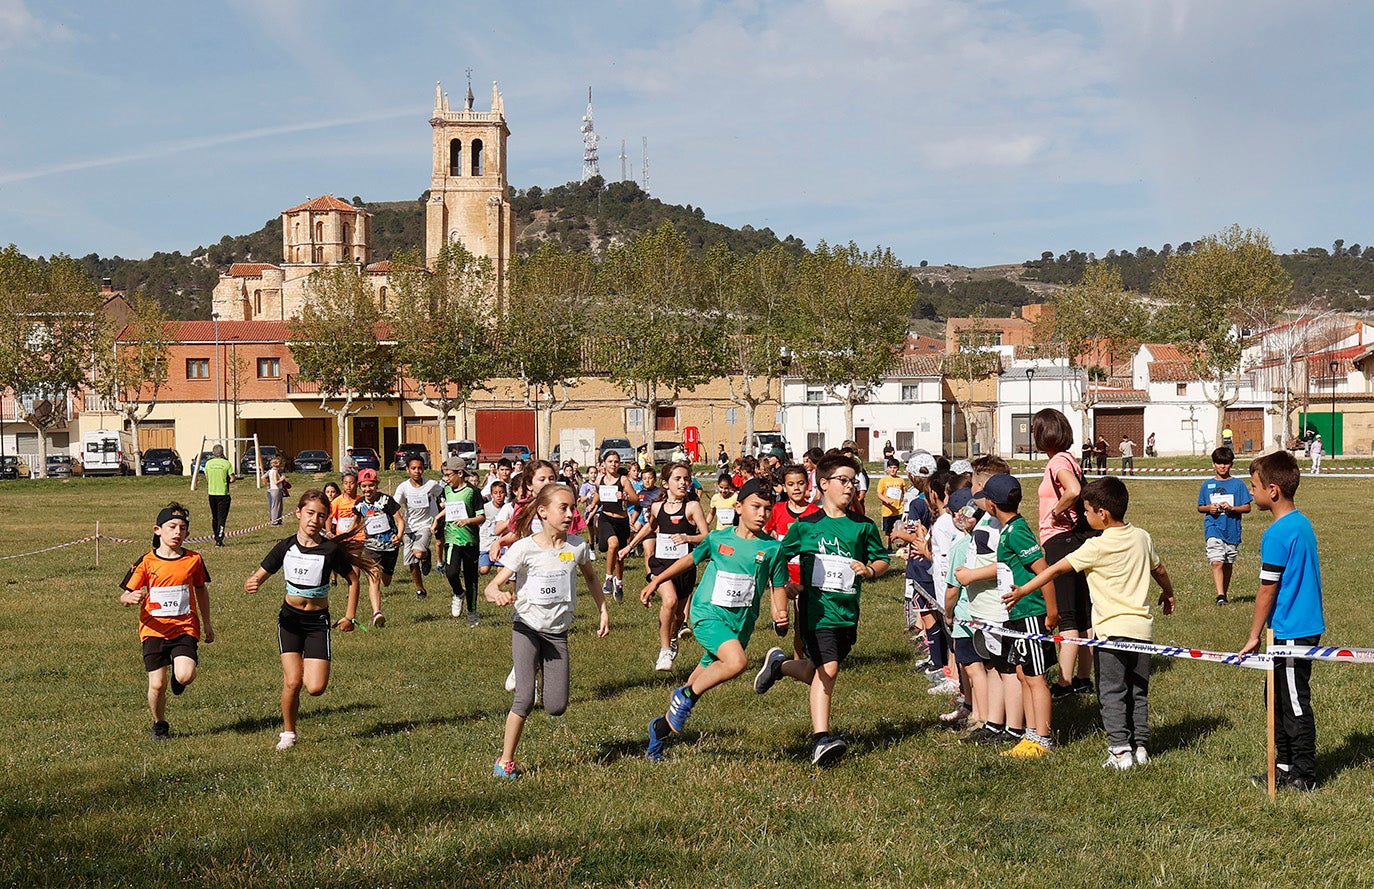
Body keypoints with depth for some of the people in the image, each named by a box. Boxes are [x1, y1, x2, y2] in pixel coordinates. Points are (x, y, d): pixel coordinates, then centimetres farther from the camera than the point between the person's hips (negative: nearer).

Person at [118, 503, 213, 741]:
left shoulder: (193, 560, 2)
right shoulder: (146, 563, -3)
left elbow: (201, 591, 18)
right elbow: (124, 596, -1)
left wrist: (207, 624, 22)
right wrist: (131, 598, -25)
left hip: (185, 628, 0)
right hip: (154, 630, 0)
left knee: (185, 676, -20)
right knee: (157, 685, -4)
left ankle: (178, 675, 19)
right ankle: (160, 725, 25)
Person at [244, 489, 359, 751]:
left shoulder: (330, 550, -9)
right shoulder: (285, 547, -5)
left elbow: (353, 579, 4)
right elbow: (258, 577, 1)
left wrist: (350, 616, 3)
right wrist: (251, 584, -24)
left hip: (318, 621, -1)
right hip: (290, 618, 1)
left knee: (316, 688, -11)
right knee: (292, 681, -12)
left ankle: (309, 670, 26)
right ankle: (288, 733, 11)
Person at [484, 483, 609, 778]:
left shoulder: (577, 546, -2)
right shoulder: (524, 548, -13)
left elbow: (590, 578, 19)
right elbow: (492, 586, -16)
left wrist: (604, 611, 13)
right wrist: (498, 595, -39)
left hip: (558, 632, 3)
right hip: (527, 628, -3)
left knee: (556, 708, -3)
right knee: (525, 699, -16)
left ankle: (543, 666, 30)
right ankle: (505, 761, 1)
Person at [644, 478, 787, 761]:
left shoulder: (772, 548, 2)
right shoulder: (718, 539, 1)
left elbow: (779, 586, 10)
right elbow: (691, 559, 17)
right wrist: (656, 581, 23)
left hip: (740, 623, 3)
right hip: (708, 614, -3)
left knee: (703, 680, 8)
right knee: (737, 662, -29)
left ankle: (662, 726, 29)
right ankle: (685, 696, -8)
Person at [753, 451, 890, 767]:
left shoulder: (863, 526, 7)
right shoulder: (806, 525, 0)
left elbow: (883, 560, 15)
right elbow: (778, 557, 8)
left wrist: (869, 570, -7)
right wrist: (784, 584, -7)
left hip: (848, 611, 5)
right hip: (817, 607, -4)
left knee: (818, 673, 13)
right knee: (827, 668, -19)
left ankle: (780, 664, 42)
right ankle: (821, 739, -18)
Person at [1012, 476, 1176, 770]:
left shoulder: (1097, 547, -12)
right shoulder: (1142, 538, 6)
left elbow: (1056, 569, -9)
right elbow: (1160, 570, 22)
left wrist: (1023, 590, -2)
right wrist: (1168, 593, 42)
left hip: (1112, 629, -6)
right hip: (1142, 627, 6)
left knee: (1111, 693, 0)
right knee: (1138, 692, 15)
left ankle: (1120, 751, -5)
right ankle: (1141, 746, 16)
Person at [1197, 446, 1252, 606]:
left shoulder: (1238, 484, 2)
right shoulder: (1207, 485, 6)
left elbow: (1247, 507, 2)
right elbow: (1199, 507, 14)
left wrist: (1232, 508, -15)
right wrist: (1209, 508, -8)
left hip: (1232, 530, 1)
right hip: (1213, 529, -1)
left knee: (1228, 564, 13)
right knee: (1217, 562, -16)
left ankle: (1224, 594, 28)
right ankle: (1220, 595, -24)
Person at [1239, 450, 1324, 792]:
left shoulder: (1276, 535, -20)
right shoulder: (1303, 524, 9)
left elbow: (1267, 589, -17)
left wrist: (1254, 636, -8)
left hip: (1290, 633, -10)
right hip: (1307, 627, 10)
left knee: (1295, 705, 1)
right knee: (1280, 700, 18)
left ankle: (1304, 775, 9)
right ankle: (1286, 766, 26)